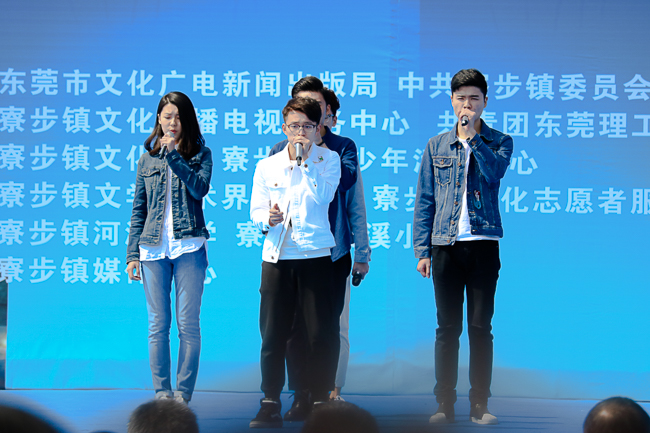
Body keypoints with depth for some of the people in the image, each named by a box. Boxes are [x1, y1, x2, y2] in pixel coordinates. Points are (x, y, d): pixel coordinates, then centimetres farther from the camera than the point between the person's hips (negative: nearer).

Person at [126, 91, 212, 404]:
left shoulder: (201, 154, 7)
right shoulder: (147, 160, 13)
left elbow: (200, 188, -12)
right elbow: (138, 211, 14)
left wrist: (173, 155, -13)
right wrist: (132, 253, 8)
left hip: (189, 246, -2)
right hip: (153, 249, 2)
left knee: (188, 323, -3)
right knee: (157, 324, 3)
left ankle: (183, 392, 3)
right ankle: (162, 391, 9)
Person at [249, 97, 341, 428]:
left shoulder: (329, 159, 6)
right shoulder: (266, 166, 13)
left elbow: (322, 197, -10)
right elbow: (256, 210, 8)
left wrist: (306, 160, -9)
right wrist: (267, 218, -13)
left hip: (315, 255, -2)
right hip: (276, 255, 2)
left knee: (321, 333, -2)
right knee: (272, 333, 1)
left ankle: (321, 402, 7)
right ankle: (270, 403, 8)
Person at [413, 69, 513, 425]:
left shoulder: (499, 142, 7)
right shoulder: (436, 146, 11)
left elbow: (495, 171, -15)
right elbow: (424, 201, 10)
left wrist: (471, 135, -14)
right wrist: (422, 250, 4)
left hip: (483, 244, -1)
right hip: (446, 246, 1)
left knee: (480, 327, 1)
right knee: (447, 328, 4)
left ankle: (479, 405, 7)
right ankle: (445, 405, 9)